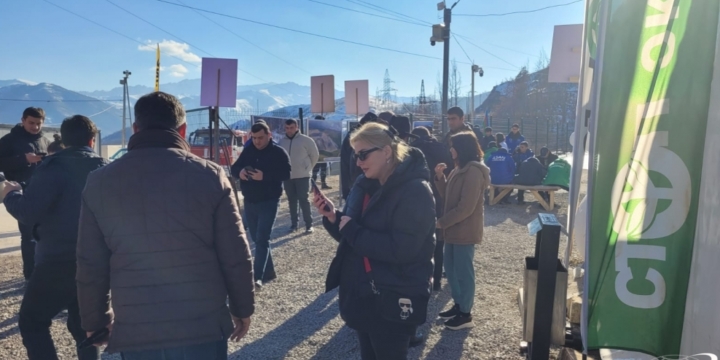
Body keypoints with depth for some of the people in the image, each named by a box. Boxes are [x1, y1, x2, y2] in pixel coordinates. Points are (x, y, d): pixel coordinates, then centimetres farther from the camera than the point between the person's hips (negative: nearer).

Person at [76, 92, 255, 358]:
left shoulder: (100, 182, -2)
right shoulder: (209, 175, -9)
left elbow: (90, 265, 3)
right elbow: (236, 255, -6)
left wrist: (96, 320, 17)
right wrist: (242, 308, 7)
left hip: (135, 332, 2)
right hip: (204, 326, -1)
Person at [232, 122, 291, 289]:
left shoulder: (278, 152, -6)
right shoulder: (248, 151, 9)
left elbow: (286, 174, -15)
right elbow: (234, 168, 10)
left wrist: (265, 176, -27)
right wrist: (240, 172, -14)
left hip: (269, 202, -6)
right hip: (249, 202, 6)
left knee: (262, 239, -12)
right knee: (257, 239, 12)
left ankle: (258, 277, -11)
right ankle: (269, 272, 26)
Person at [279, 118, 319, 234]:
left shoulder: (305, 140, -6)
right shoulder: (281, 142, 6)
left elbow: (315, 155, 1)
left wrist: (308, 168, 5)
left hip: (302, 176, -4)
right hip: (287, 177, 4)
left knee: (304, 200, -4)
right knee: (292, 201, 10)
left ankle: (309, 225, 5)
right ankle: (294, 224, 18)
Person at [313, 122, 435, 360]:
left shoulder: (415, 191, -18)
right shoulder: (364, 185, 6)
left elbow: (400, 249, -26)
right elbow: (351, 235, 11)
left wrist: (352, 230, -20)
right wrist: (333, 217, -8)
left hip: (393, 302, -7)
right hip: (361, 293, 7)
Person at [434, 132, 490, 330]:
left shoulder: (473, 172, -19)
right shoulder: (460, 169, 12)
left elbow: (465, 208, -23)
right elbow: (447, 196, 14)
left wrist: (441, 222, -16)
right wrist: (439, 177, 0)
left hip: (465, 231, -10)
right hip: (454, 229, 10)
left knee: (463, 271, 2)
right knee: (451, 269, 17)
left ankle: (465, 314, 15)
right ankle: (458, 305, 32)